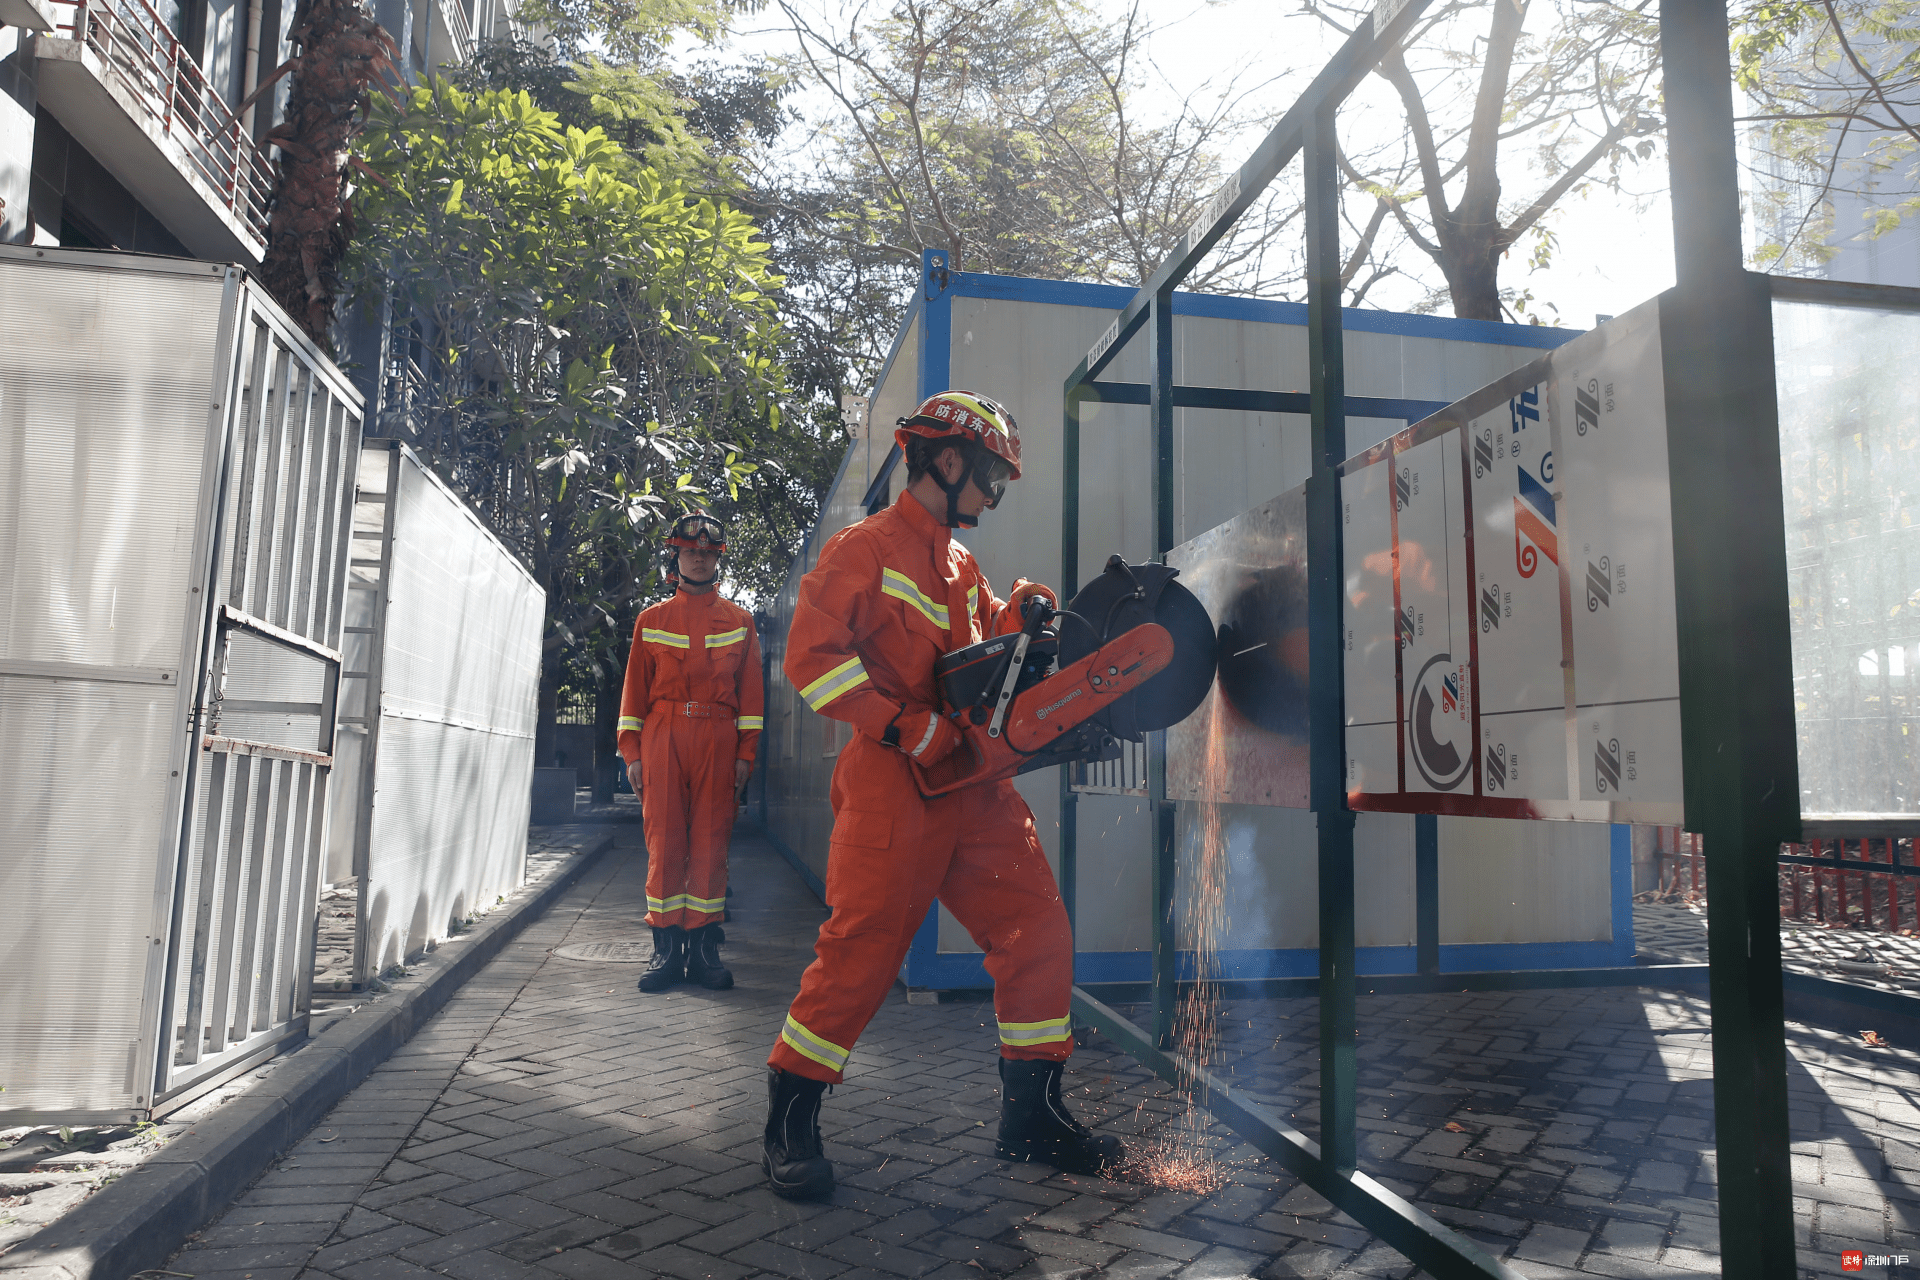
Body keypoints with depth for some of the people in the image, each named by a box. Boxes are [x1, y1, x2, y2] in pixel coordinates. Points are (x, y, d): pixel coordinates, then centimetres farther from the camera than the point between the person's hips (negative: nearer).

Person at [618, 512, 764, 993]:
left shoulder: (739, 620, 11)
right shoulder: (651, 620, 12)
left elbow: (750, 690, 8)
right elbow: (635, 689, 10)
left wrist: (745, 753, 0)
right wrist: (632, 751, 1)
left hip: (717, 743, 0)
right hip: (661, 740, 0)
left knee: (710, 844, 0)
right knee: (664, 842, -1)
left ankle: (703, 947, 7)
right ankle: (666, 949, 7)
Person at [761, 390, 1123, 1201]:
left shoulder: (961, 567, 21)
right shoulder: (866, 549, -5)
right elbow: (811, 654, -15)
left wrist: (1019, 613, 6)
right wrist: (902, 728, -21)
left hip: (975, 788, 8)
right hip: (894, 787, -8)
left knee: (1038, 933, 5)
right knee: (862, 946, -5)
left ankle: (1031, 1114, 18)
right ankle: (790, 1120, 13)